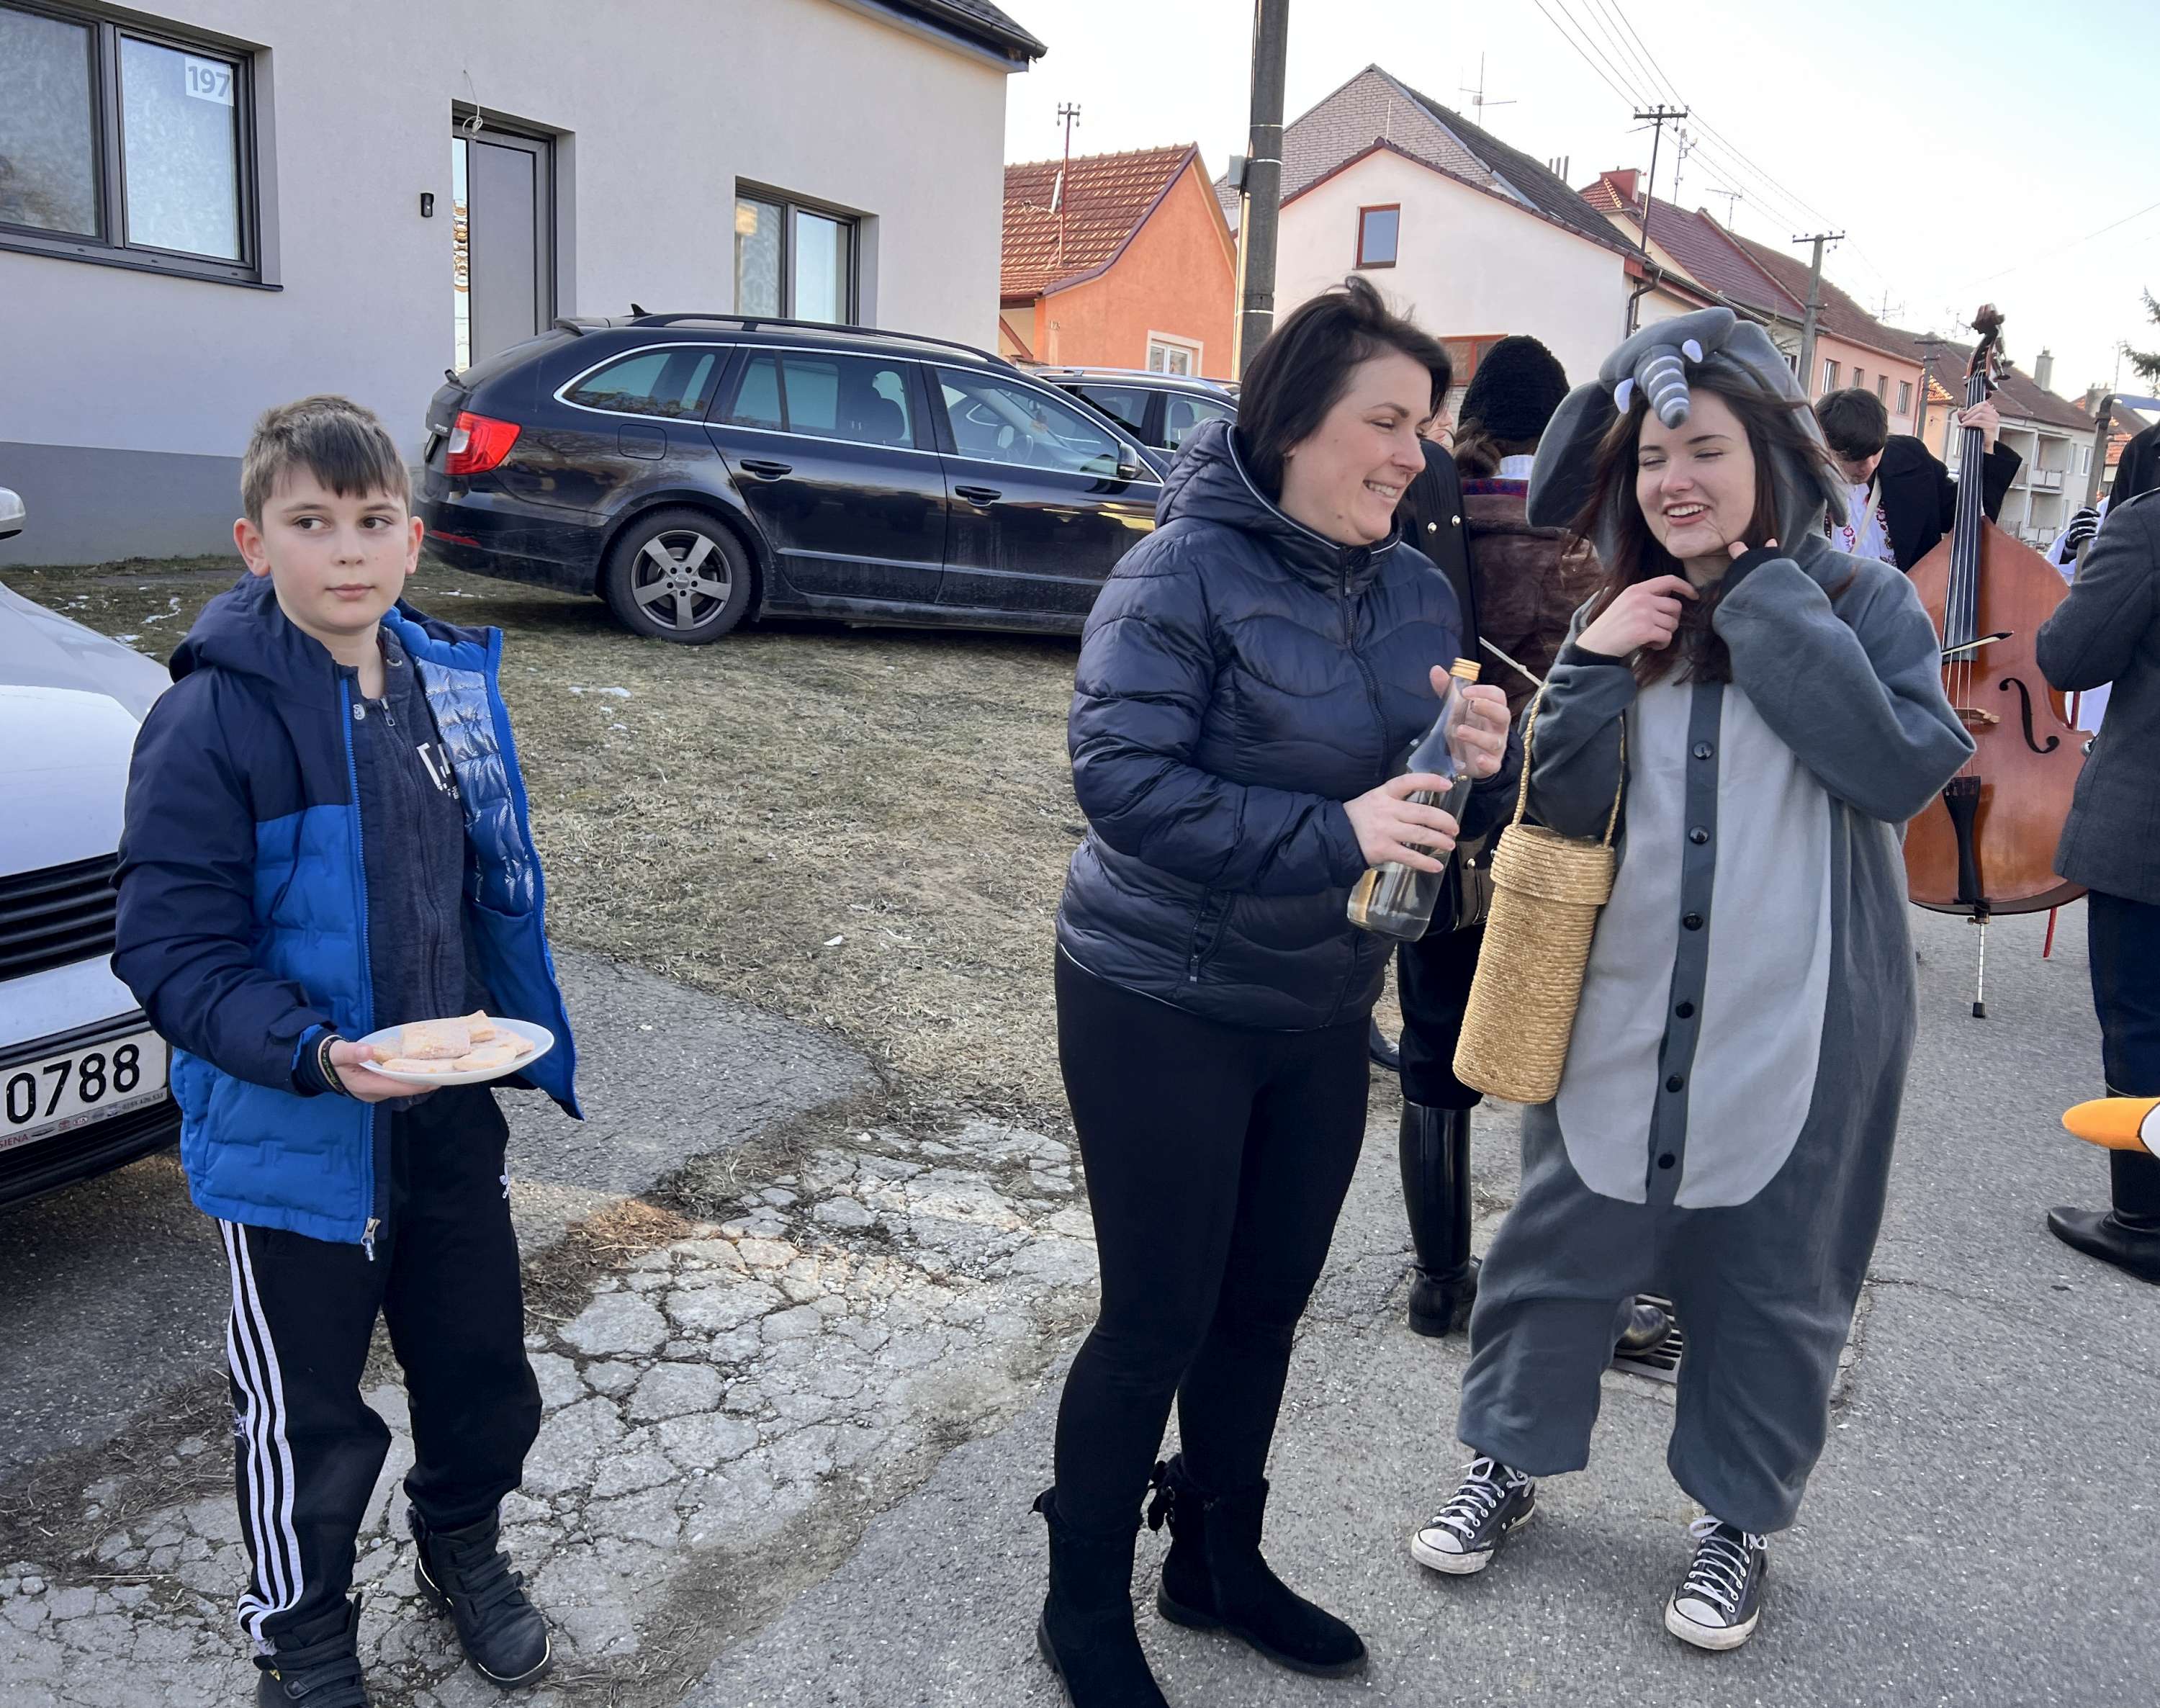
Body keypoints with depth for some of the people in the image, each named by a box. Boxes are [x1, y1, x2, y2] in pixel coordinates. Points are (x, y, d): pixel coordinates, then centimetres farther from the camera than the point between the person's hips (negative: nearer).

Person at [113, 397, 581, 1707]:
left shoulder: (449, 681, 0)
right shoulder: (215, 717, -17)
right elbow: (174, 950, -17)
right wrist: (317, 1054, -30)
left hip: (451, 1119, 5)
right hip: (295, 1144, -5)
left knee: (485, 1373, 20)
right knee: (307, 1420, 14)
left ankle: (463, 1546, 50)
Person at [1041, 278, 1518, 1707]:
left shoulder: (1418, 590, 4)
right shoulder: (1187, 571, -15)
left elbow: (1447, 812, 9)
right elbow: (1121, 775, -25)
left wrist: (1485, 763, -15)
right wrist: (1330, 833, -30)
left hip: (1324, 1012, 6)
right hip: (1163, 1008, -6)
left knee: (1264, 1309, 18)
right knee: (1158, 1323, 4)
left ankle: (1219, 1562, 40)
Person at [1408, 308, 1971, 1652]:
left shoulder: (1864, 601, -4)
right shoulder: (1624, 615, 5)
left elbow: (1907, 770, -20)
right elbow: (1564, 811, 0)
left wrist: (1771, 606, -19)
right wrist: (1595, 667, -14)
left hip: (1798, 1023, -3)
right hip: (1625, 1009, 3)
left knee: (1771, 1277, 13)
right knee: (1562, 1240, 14)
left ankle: (1742, 1517, 35)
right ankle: (1511, 1463, 36)